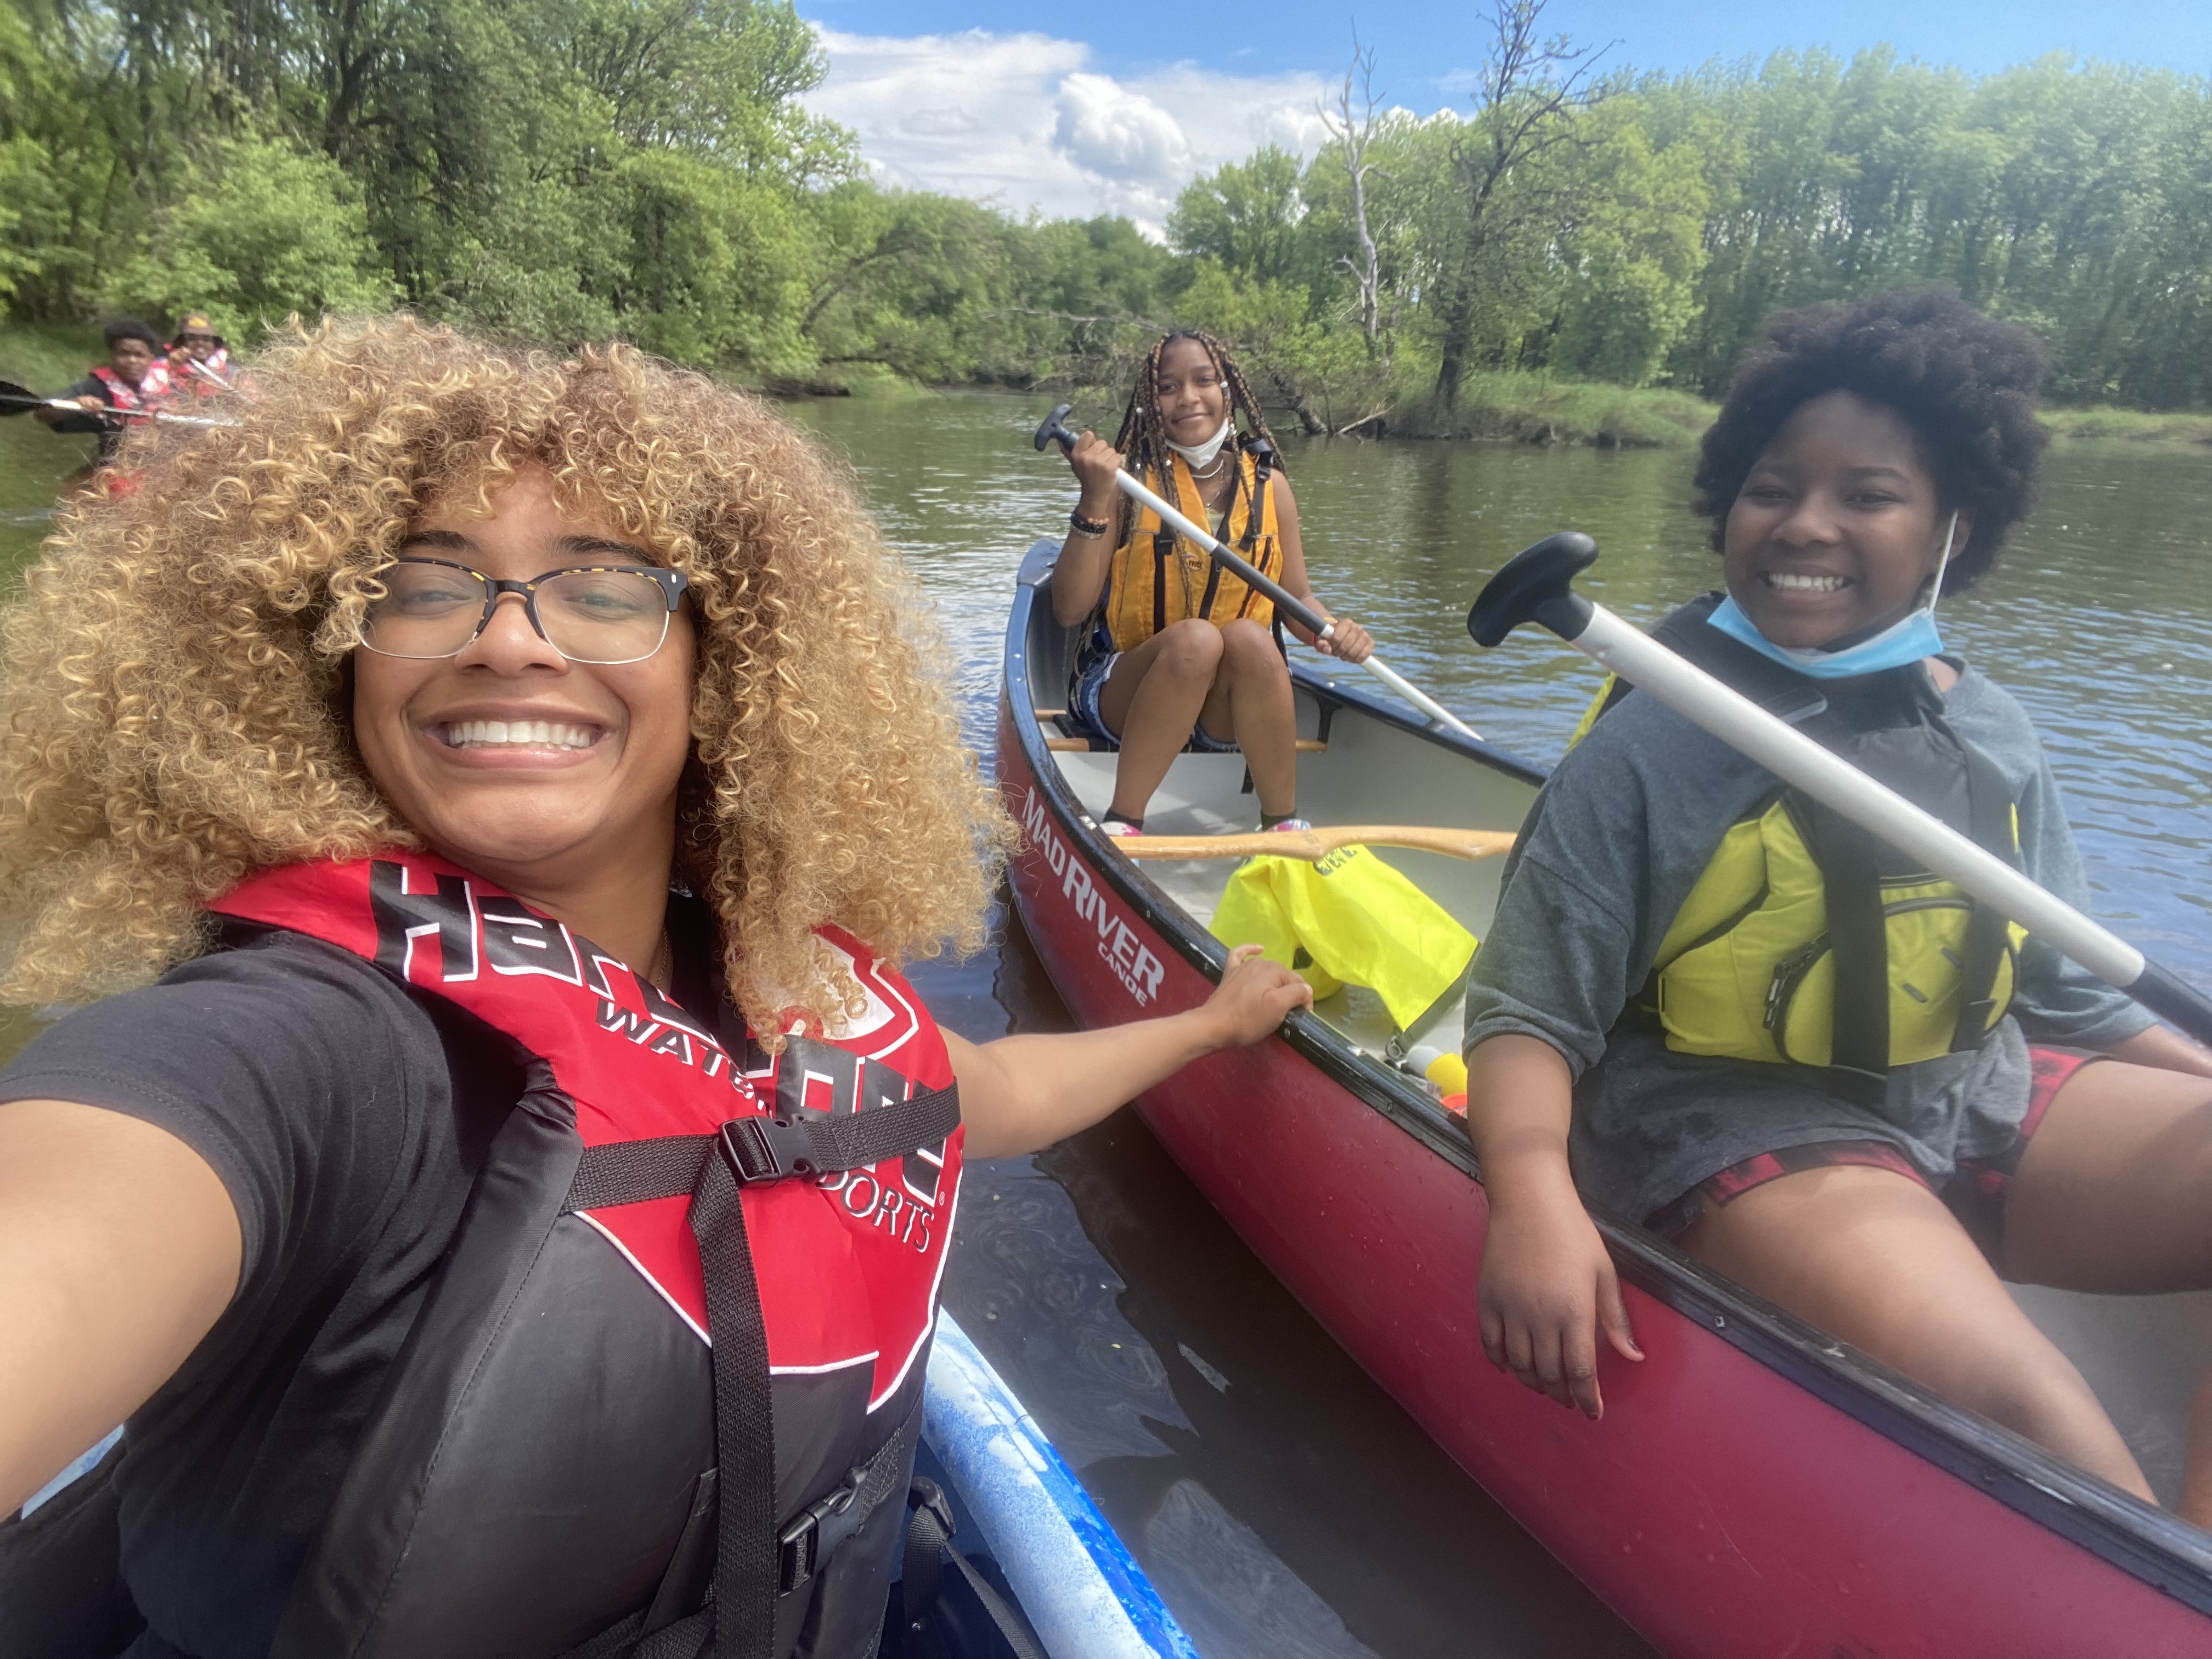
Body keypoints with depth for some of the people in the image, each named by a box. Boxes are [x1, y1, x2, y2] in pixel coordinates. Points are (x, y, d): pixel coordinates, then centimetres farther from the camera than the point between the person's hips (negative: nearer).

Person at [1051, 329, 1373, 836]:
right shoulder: (1127, 481, -6)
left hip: (1228, 712, 3)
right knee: (1195, 638, -33)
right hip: (1124, 695, -2)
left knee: (1249, 638, -30)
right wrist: (1095, 500, -24)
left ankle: (1284, 824, -17)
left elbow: (1297, 598, 9)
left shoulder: (1268, 486, 3)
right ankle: (1120, 825, -25)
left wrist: (1332, 630, -13)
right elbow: (1070, 610, -13)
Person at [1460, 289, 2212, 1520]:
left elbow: (2070, 997, 16)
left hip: (1983, 1100, 7)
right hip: (1748, 1130, -6)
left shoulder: (1995, 739, 6)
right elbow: (1529, 1017, -12)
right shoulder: (1648, 755, -10)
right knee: (2026, 1412, -28)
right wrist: (1535, 1193, -29)